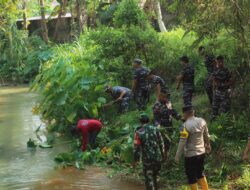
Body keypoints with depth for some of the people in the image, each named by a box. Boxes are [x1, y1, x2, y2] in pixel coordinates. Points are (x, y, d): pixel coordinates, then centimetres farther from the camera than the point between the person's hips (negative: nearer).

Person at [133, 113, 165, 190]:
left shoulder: (139, 132, -12)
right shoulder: (155, 129, -2)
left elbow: (137, 148, -10)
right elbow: (161, 143, 3)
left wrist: (135, 160, 0)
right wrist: (162, 154, 17)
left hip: (147, 160, -4)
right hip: (158, 158, 4)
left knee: (149, 179, 6)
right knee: (154, 176, 23)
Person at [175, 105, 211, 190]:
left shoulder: (186, 125, -21)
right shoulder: (201, 121, -2)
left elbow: (182, 142, -20)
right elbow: (206, 136, 12)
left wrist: (177, 156, -13)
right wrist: (208, 145, 29)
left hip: (190, 154, -7)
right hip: (201, 152, 7)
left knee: (192, 177, 6)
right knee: (200, 173, 24)